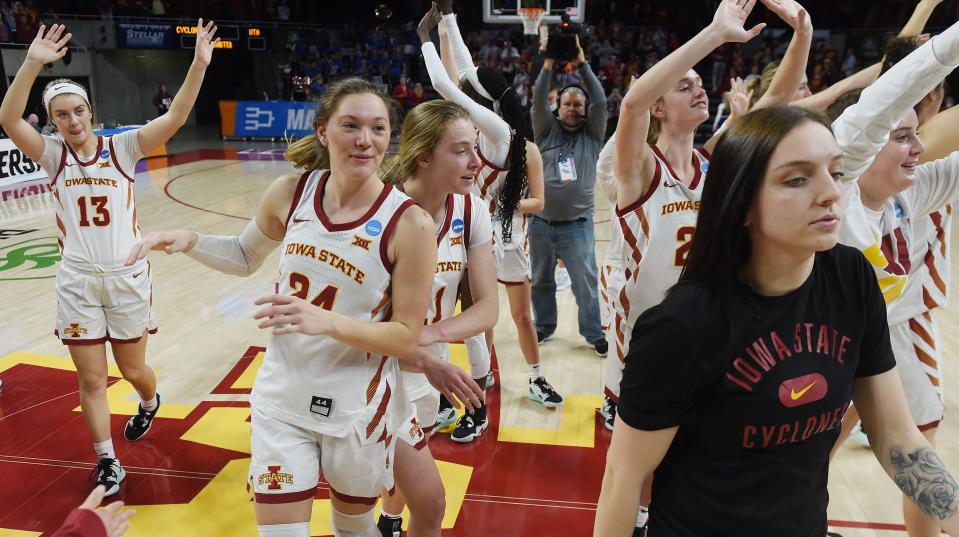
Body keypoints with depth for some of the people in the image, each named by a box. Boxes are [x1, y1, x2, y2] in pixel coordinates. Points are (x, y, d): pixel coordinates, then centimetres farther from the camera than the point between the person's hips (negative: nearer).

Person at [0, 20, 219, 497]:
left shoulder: (122, 147, -4)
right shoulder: (52, 154, -2)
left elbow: (175, 117, -17)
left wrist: (199, 64, -29)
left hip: (127, 277, -1)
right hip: (77, 283, 1)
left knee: (133, 371, 13)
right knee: (91, 380, 6)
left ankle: (150, 403, 48)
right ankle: (107, 462, 23)